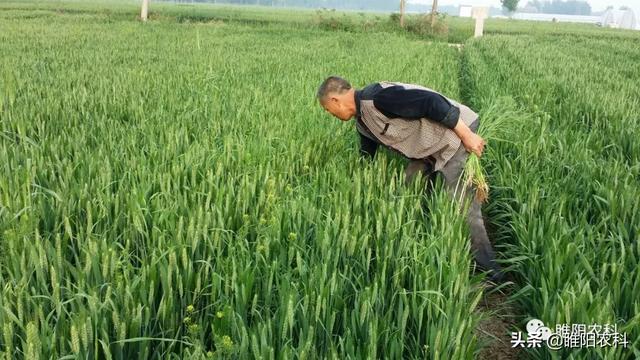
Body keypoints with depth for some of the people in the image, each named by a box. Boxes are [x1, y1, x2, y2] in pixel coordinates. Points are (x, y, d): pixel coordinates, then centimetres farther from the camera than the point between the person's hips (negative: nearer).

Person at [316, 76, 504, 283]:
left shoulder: (377, 97, -24)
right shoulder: (362, 123, 10)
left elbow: (432, 102, -27)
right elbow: (367, 158, 22)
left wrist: (467, 135, -23)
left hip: (457, 134, -10)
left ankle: (490, 273, 0)